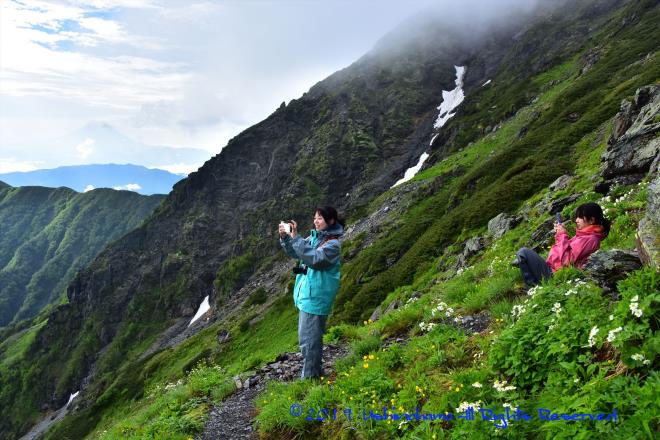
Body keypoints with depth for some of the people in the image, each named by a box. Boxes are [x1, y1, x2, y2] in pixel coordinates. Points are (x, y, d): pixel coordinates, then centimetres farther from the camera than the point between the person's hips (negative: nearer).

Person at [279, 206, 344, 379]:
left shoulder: (333, 244, -15)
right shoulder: (315, 237, 10)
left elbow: (314, 259, -28)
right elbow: (294, 253, 11)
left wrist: (296, 237, -29)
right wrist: (285, 237, -6)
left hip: (316, 298, -9)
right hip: (306, 295, 9)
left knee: (309, 340, -2)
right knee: (307, 338, 19)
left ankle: (309, 377, 10)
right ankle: (314, 371, 34)